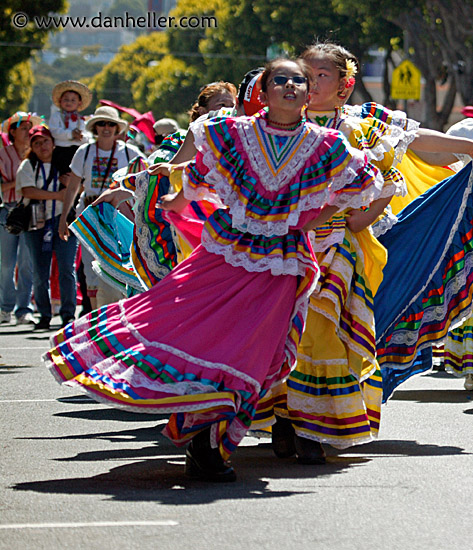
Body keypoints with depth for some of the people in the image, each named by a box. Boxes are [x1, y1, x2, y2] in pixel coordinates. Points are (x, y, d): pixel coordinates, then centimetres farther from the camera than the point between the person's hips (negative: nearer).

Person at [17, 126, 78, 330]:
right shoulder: (28, 166, 6)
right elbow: (28, 191, -9)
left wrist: (70, 184, -11)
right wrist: (57, 195, -10)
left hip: (63, 220, 0)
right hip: (37, 222, 0)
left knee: (66, 269, -8)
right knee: (40, 273, 1)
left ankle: (68, 314, -2)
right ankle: (44, 315, 12)